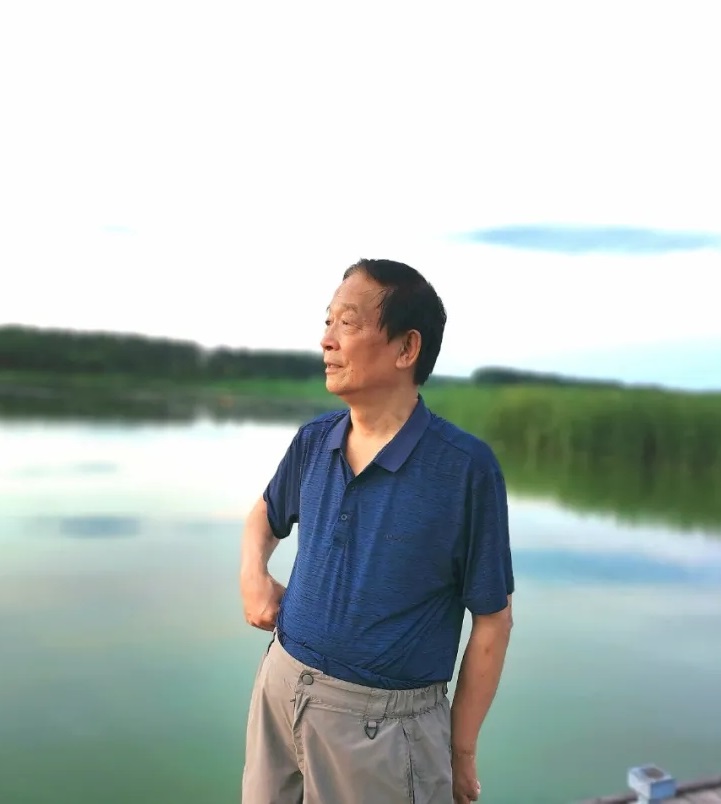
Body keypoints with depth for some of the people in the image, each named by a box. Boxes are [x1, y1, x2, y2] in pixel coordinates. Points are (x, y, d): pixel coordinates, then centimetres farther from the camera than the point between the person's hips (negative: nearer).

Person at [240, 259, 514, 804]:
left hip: (380, 720, -5)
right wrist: (253, 573, -1)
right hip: (280, 687, 5)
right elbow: (267, 514, 19)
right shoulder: (313, 442, -2)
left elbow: (492, 621, -10)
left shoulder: (466, 467, -18)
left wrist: (462, 751, -4)